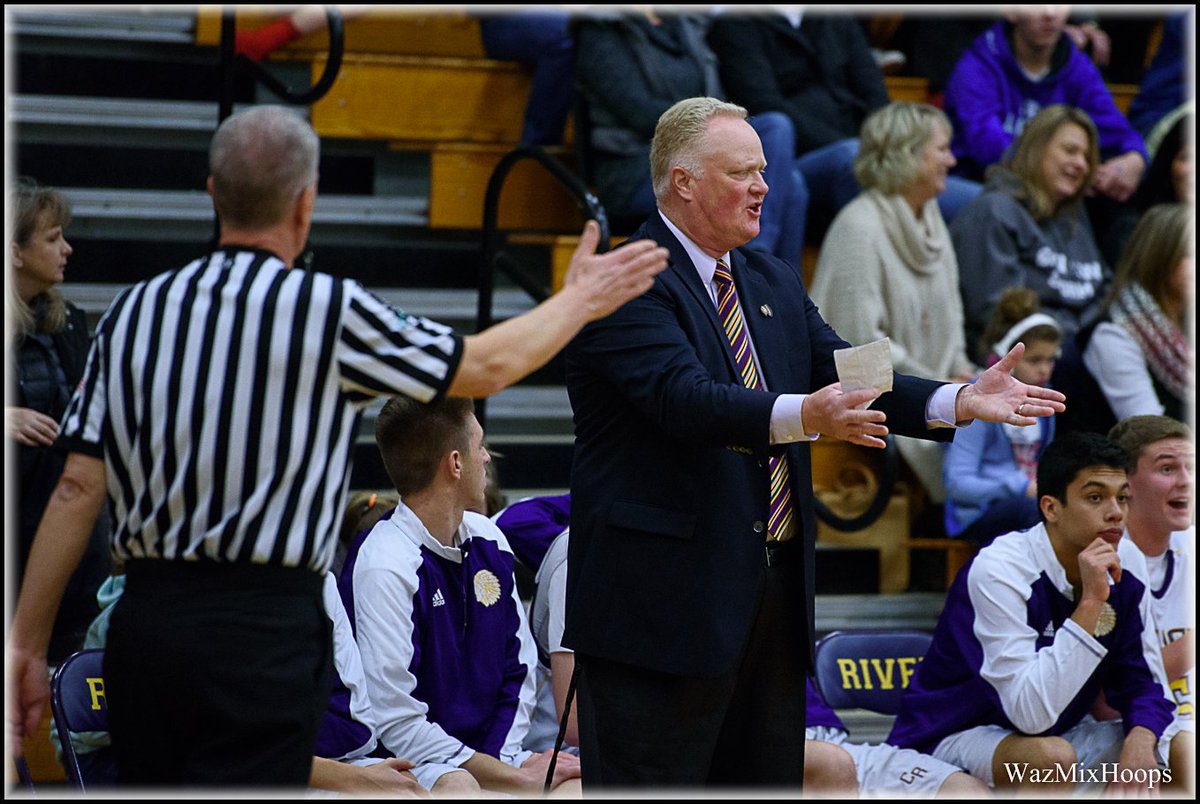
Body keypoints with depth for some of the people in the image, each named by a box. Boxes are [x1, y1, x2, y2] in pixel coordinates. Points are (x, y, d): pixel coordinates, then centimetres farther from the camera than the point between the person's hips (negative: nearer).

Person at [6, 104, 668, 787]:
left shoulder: (134, 312, 5)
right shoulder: (328, 309, -8)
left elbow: (78, 489, 5)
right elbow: (484, 367, 6)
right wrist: (582, 299, 23)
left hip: (143, 620, 5)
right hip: (266, 629, -5)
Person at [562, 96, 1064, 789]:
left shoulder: (776, 284, 17)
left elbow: (851, 379, 8)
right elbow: (687, 398, -25)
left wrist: (962, 400, -9)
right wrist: (804, 415, -41)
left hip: (776, 594, 8)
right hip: (665, 598, -8)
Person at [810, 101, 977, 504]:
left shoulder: (930, 220, 13)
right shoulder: (859, 228, -15)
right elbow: (863, 339, -19)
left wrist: (959, 368, 2)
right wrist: (937, 387, -16)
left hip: (926, 385, 8)